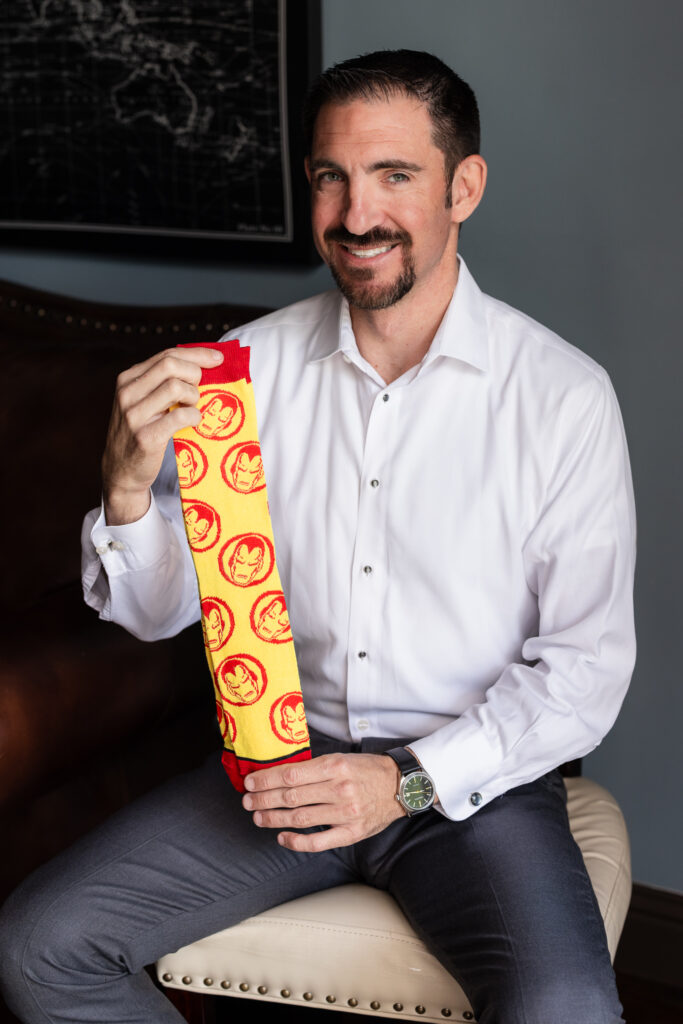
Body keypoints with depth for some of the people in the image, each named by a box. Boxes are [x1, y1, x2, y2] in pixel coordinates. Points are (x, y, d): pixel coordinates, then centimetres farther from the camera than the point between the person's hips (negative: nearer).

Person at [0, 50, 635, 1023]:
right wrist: (131, 483, -18)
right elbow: (161, 609, 2)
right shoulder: (253, 364, 0)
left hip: (474, 773, -2)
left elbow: (586, 667, -8)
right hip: (284, 755, 3)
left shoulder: (564, 395, -10)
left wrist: (411, 781, -19)